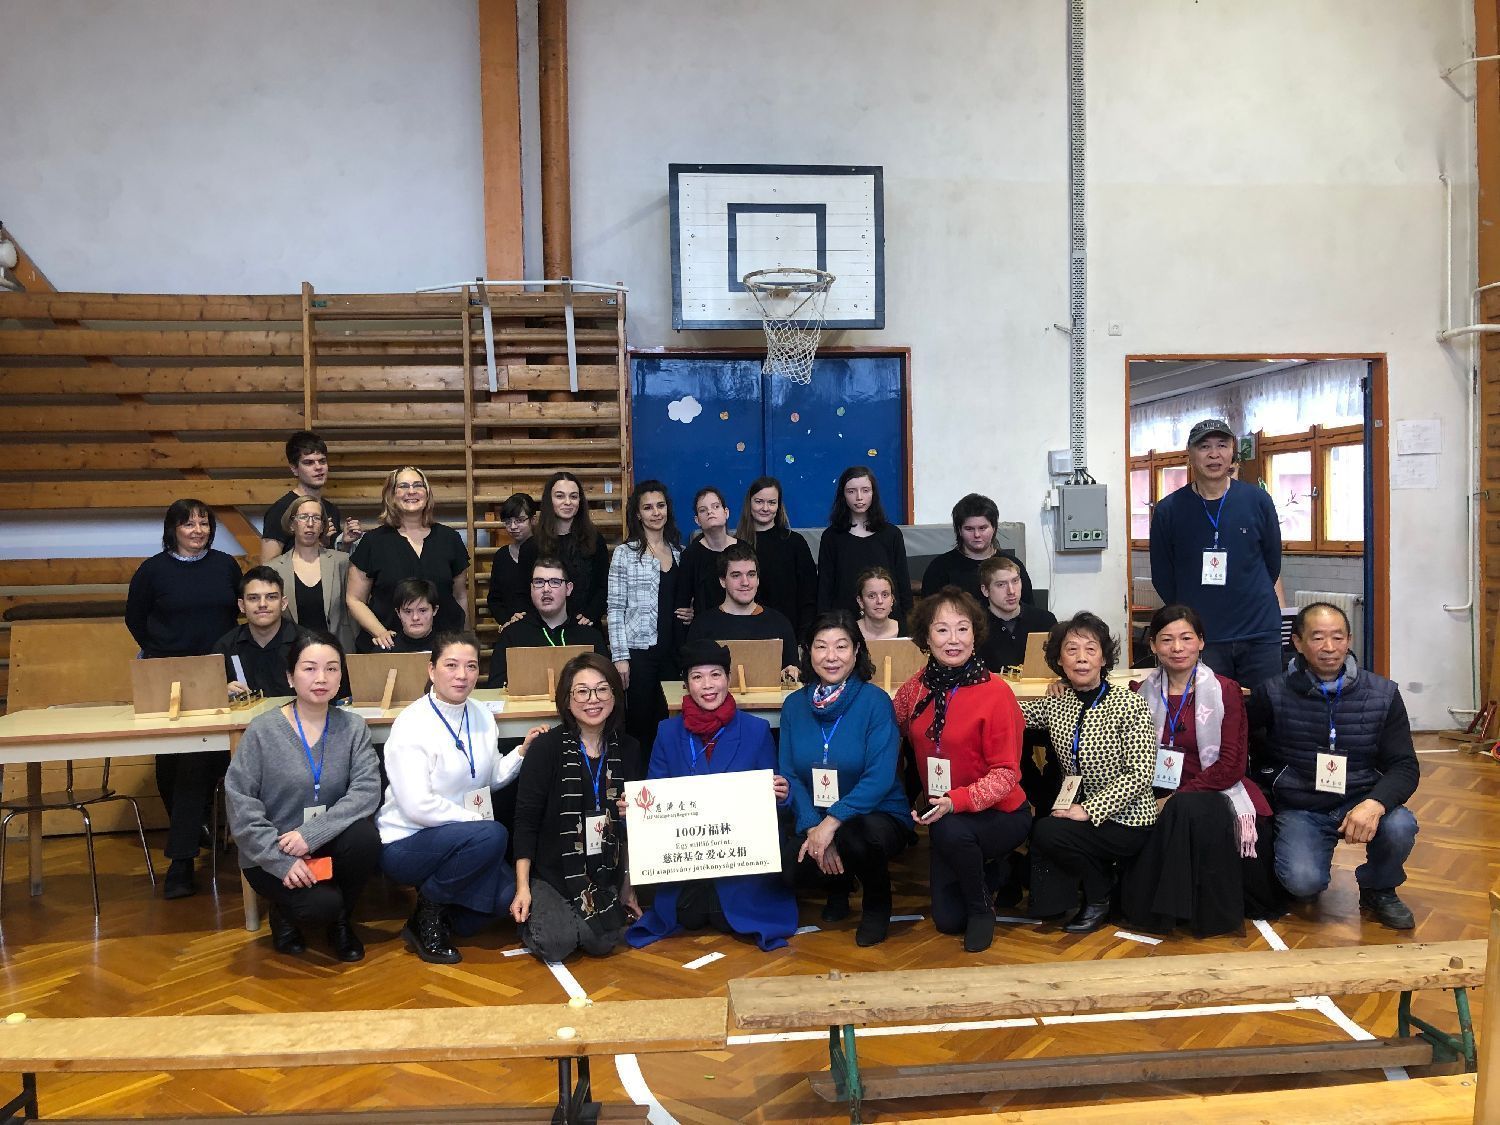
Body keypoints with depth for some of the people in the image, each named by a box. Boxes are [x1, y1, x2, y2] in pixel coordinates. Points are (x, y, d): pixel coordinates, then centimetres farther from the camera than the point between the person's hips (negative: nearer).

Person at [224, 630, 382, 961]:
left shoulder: (353, 727, -3)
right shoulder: (262, 730, -9)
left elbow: (367, 790, -15)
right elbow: (240, 803, -11)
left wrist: (311, 833, -26)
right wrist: (281, 859, -19)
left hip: (327, 847, 3)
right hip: (272, 854, -3)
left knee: (365, 836, -29)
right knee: (322, 906, -28)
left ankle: (341, 920, 0)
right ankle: (285, 913, 12)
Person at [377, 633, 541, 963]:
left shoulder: (481, 717, 5)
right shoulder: (412, 724, -17)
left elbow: (492, 778, 12)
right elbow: (418, 806, -23)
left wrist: (523, 752, -4)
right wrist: (477, 821, -17)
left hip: (454, 842, 7)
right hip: (405, 845, -7)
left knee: (508, 894, -16)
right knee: (492, 835, -31)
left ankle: (442, 923, 13)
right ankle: (429, 908, -6)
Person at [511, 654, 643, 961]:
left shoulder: (628, 749, 1)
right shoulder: (547, 748, -10)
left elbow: (632, 825, 9)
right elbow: (526, 819, -9)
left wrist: (627, 886, 9)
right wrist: (522, 887, -13)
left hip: (604, 875, 3)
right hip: (550, 872, -2)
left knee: (601, 944, -16)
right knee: (555, 944, -20)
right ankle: (532, 914, 14)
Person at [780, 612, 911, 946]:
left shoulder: (875, 701, -12)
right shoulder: (794, 704, 2)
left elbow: (880, 777, -19)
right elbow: (789, 775, -1)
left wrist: (832, 822, -28)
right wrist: (812, 827, -17)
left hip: (877, 816, -4)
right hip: (814, 820, 4)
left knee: (855, 837, -37)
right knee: (782, 864, -25)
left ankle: (877, 903, 0)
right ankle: (839, 886, 14)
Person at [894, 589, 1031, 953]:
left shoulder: (996, 692, -20)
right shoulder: (918, 687, -6)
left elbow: (1005, 773, -20)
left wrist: (956, 800, -33)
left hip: (1000, 815, -5)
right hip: (943, 815, 5)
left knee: (951, 831, -37)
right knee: (947, 920, 8)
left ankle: (983, 907, -7)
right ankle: (990, 869, 38)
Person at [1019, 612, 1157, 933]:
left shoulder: (1129, 705, -12)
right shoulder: (1054, 704, 4)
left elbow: (1139, 774, -17)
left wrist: (1089, 810, -21)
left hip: (1125, 821, -5)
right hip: (1077, 811, 5)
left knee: (1047, 833, -24)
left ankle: (1100, 897, 4)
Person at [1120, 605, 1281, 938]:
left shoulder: (1225, 691, -1)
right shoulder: (1143, 694, 7)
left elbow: (1230, 766, -8)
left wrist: (1175, 799, -16)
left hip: (1213, 794, -2)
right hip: (1160, 800, 2)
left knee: (1188, 810, -34)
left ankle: (1211, 913, -17)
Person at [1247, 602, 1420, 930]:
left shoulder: (1383, 694, -3)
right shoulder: (1273, 694, -8)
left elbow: (1405, 766, -6)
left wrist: (1375, 804, -25)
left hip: (1361, 802, 2)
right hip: (1298, 810, -2)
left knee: (1400, 827, -30)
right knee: (1302, 881, -26)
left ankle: (1379, 890, 4)